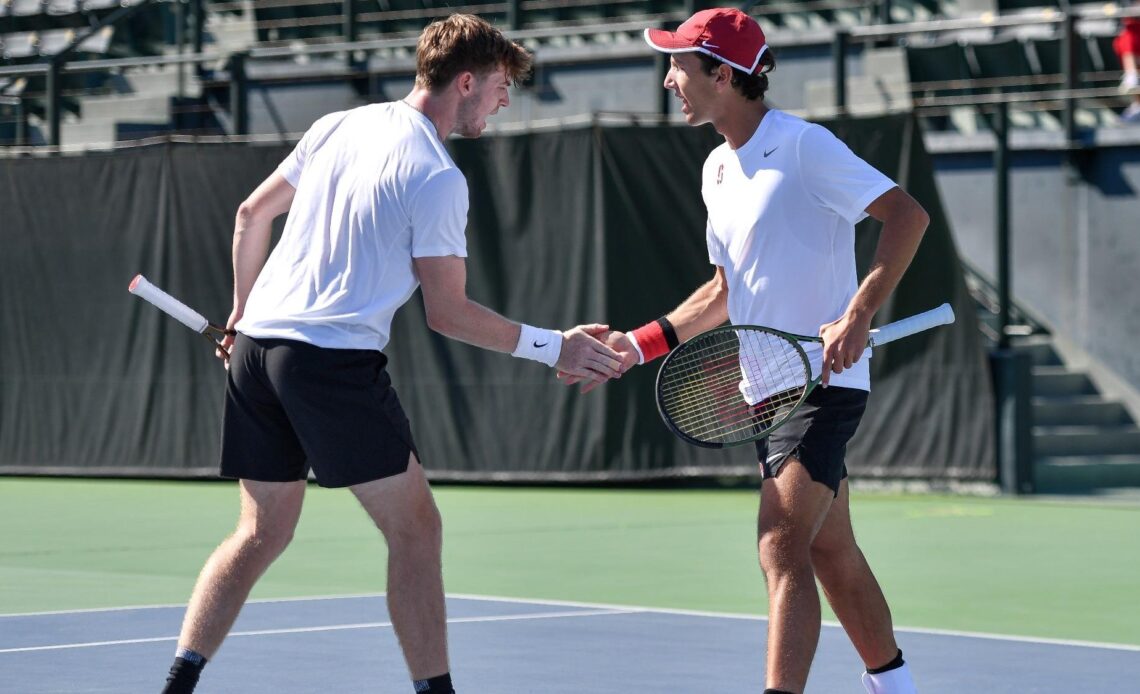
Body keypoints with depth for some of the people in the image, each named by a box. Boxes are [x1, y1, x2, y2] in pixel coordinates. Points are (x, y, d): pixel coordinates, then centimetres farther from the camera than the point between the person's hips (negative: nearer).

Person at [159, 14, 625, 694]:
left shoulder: (336, 127, 11)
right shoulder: (438, 179, -11)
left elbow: (252, 215, 20)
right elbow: (448, 312, -10)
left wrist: (244, 309, 32)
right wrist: (554, 348, -5)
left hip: (256, 347, 8)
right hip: (336, 360, -7)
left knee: (261, 533, 14)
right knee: (415, 526, 3)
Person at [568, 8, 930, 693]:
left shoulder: (804, 146, -14)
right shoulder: (719, 170, 13)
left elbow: (907, 214, -20)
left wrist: (857, 315, -30)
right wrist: (633, 346, 12)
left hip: (822, 380, -9)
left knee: (781, 548, -19)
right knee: (831, 552, 16)